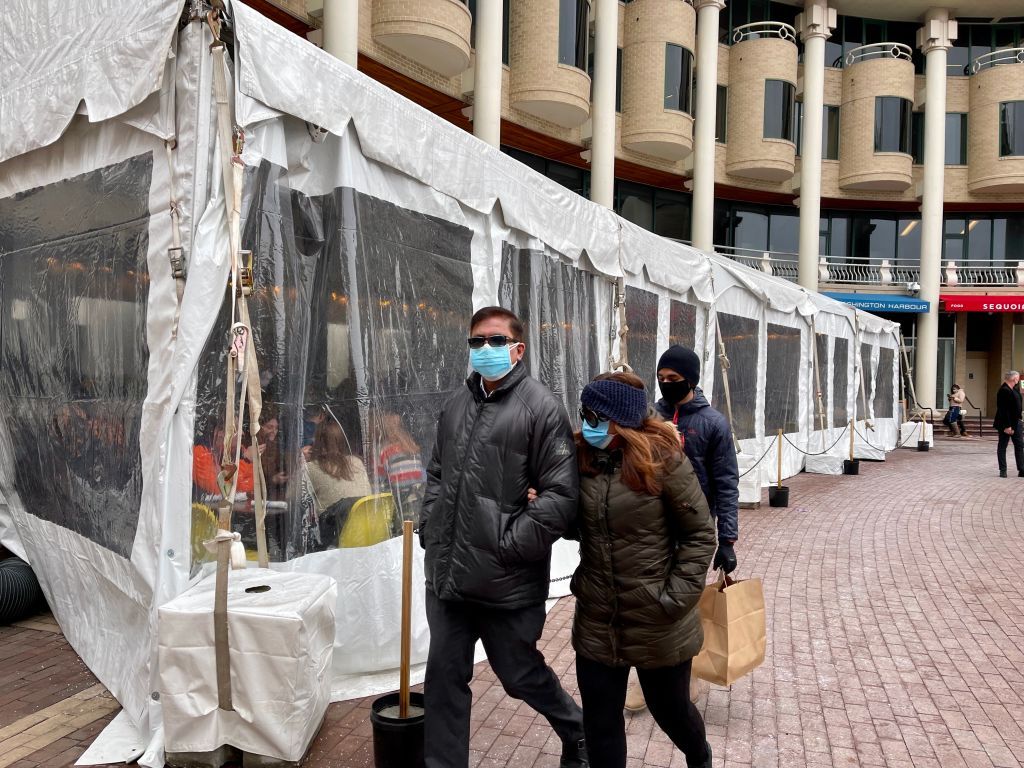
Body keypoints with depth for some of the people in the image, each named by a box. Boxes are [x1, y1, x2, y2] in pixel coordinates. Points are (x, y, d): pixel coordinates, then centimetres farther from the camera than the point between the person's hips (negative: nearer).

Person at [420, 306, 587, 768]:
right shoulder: (456, 405, 10)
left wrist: (514, 546, -16)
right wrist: (430, 531, 8)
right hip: (447, 574, 6)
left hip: (506, 583, -5)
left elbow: (561, 494, -15)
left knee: (520, 674, 13)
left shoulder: (540, 408, -10)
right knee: (444, 676, 13)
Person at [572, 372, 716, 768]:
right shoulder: (582, 458, -2)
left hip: (658, 624, -3)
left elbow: (700, 534, -9)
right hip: (596, 622, 4)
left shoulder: (663, 459, -15)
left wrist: (676, 596, -15)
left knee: (670, 709, 19)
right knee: (600, 722, 11)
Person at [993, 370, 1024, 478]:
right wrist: (1007, 426, -24)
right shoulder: (1004, 390, -20)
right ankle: (1003, 470, 8)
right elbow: (1003, 410, -23)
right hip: (1006, 424, -10)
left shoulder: (1013, 389, 10)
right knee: (1002, 446, 2)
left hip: (1015, 422, 10)